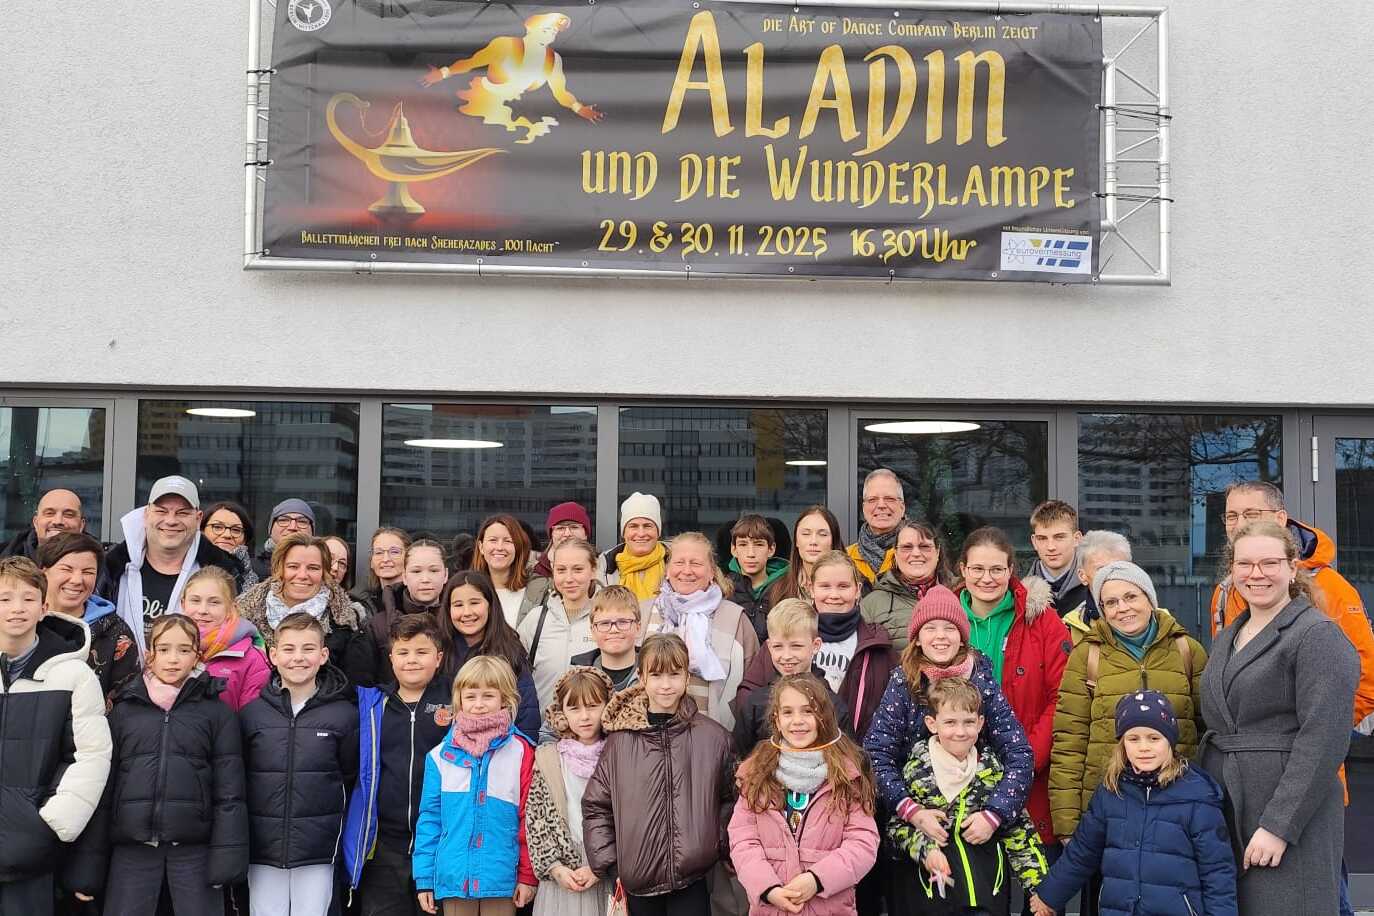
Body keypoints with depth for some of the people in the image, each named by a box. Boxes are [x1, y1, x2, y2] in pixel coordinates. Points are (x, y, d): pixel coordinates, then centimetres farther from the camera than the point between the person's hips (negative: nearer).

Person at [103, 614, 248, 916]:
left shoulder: (217, 712, 4)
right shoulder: (123, 710, 9)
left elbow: (229, 791, 0)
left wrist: (228, 854, -8)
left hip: (195, 848, -1)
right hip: (132, 848, 1)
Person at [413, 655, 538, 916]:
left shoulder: (521, 752, -3)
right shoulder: (441, 756, 4)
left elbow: (530, 816, -2)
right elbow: (430, 818, 6)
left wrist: (528, 875, -4)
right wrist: (424, 879, 3)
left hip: (502, 880, -2)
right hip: (453, 879, 2)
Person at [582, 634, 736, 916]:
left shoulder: (713, 736, 0)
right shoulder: (620, 739, 0)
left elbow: (729, 799, 10)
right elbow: (596, 806, 5)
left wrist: (723, 848, 2)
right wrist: (607, 863, 0)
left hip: (692, 881, -1)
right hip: (637, 879, 1)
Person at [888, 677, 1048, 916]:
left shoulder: (992, 768, 0)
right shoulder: (916, 769, -4)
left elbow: (1019, 832, 3)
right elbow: (895, 824, -1)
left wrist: (1041, 887, -1)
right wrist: (924, 849, -18)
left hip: (989, 886, 1)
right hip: (931, 885, -1)